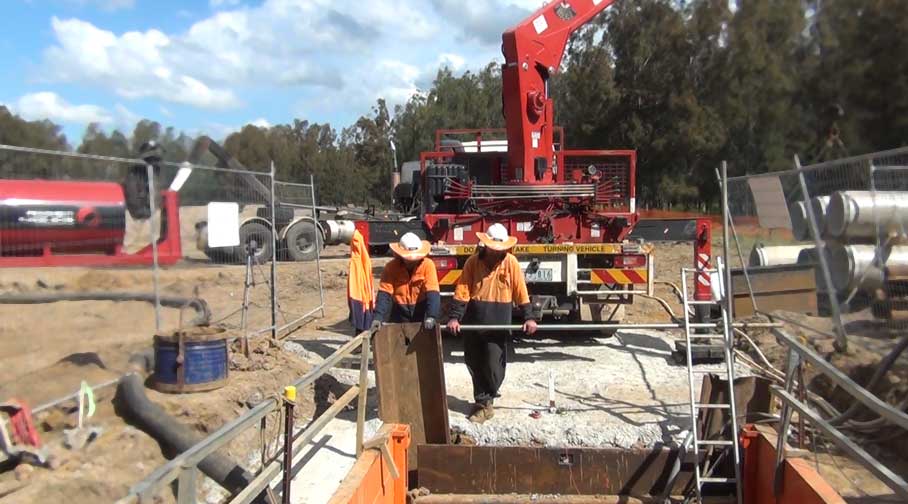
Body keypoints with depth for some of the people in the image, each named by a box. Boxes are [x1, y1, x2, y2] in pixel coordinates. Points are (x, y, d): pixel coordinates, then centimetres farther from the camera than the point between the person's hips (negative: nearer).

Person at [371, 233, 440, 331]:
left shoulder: (428, 265, -13)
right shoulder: (391, 267, -9)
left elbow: (432, 293, -20)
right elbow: (384, 294, -16)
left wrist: (431, 316, -35)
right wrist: (378, 318, -30)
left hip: (421, 318, -1)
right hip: (399, 319, 1)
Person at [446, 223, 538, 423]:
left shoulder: (510, 262, -3)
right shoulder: (473, 262, -2)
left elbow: (521, 292, -1)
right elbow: (461, 292, -5)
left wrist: (528, 317, -6)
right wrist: (455, 317, -14)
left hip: (499, 323, -2)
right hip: (474, 322, 2)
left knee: (494, 366, -3)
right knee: (474, 364, 9)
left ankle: (484, 401, 15)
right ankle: (483, 402, 24)